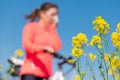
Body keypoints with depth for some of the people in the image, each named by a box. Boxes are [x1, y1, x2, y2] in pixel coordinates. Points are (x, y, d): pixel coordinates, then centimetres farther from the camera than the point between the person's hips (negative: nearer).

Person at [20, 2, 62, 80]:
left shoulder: (51, 30, 18)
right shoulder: (31, 26, 5)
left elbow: (57, 47, 1)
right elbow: (27, 45, -11)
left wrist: (53, 28, 4)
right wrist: (44, 48, -26)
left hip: (46, 73, 6)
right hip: (31, 71, -5)